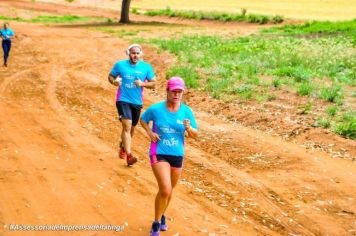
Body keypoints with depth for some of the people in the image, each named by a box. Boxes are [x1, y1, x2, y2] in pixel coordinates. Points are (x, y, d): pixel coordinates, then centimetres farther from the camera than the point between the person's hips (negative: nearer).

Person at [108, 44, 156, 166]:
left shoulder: (146, 67, 0)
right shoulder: (120, 65, -3)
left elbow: (153, 83, 5)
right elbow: (110, 76, 9)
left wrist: (143, 84, -14)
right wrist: (114, 81, -14)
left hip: (137, 102, 4)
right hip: (123, 100, -3)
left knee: (131, 128, 18)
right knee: (127, 125, -19)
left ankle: (123, 147, 46)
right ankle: (129, 155, -23)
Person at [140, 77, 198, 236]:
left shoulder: (186, 111, -4)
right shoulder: (155, 109, -10)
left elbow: (195, 135, 0)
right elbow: (143, 120, 10)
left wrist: (189, 128, -22)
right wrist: (149, 132, -8)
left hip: (177, 155, 4)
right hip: (159, 154, -4)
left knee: (169, 190, 18)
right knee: (165, 190, -17)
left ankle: (161, 216, 46)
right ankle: (156, 223, 4)